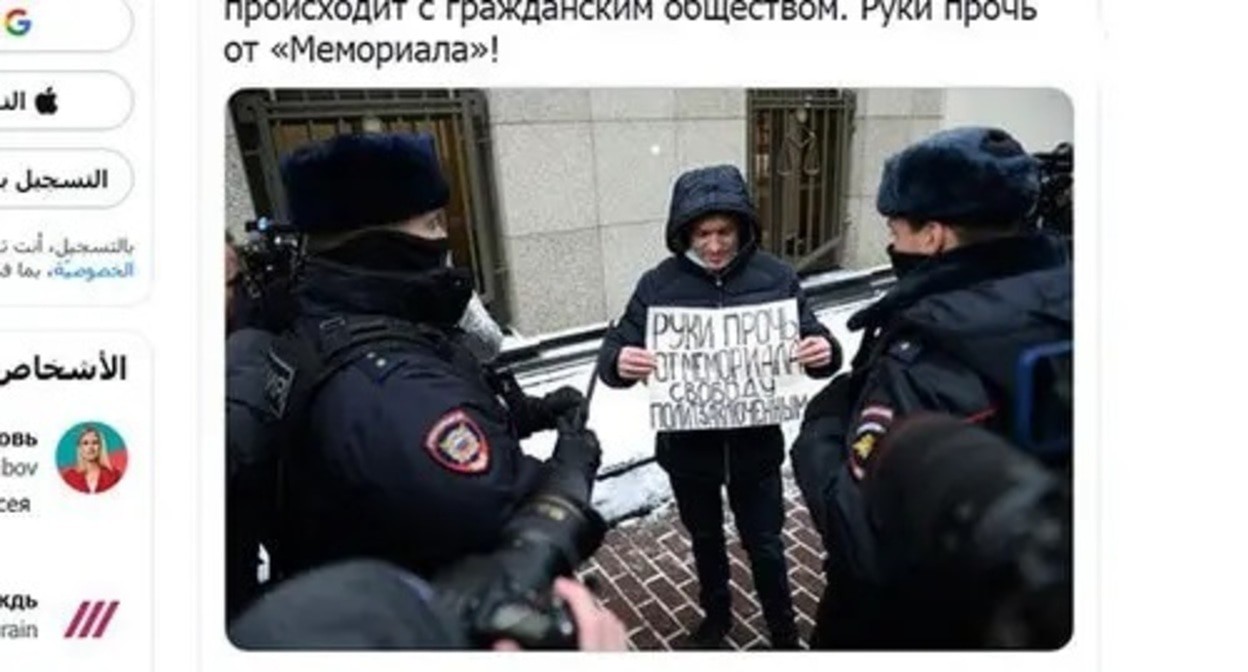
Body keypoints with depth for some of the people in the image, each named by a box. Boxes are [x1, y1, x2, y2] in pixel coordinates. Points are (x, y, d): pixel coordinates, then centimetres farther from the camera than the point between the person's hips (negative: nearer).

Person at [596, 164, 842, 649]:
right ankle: (716, 616, 51)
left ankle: (783, 629, 44)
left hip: (756, 444, 0)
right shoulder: (659, 283, -11)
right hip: (687, 445, 1)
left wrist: (825, 353, -27)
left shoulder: (774, 276, -10)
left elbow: (812, 339, -3)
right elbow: (616, 347, -9)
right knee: (705, 540, 24)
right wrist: (619, 363, -33)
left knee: (764, 544, 17)